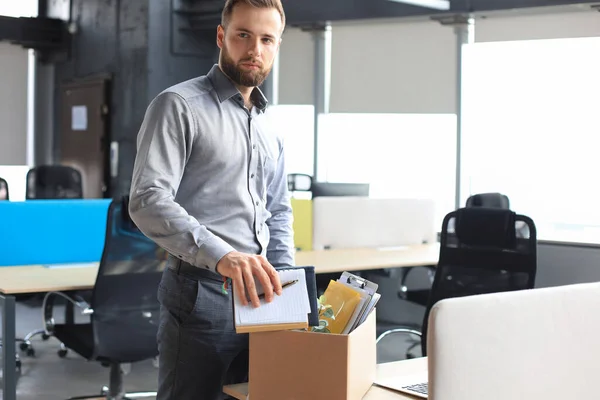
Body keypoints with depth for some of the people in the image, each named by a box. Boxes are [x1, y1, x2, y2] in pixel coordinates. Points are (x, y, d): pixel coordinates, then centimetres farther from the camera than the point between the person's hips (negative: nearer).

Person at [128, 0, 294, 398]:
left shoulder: (268, 130, 17)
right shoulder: (179, 106, -7)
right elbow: (149, 200, -19)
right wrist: (220, 255, -32)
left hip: (255, 294, 7)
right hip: (201, 293, -7)